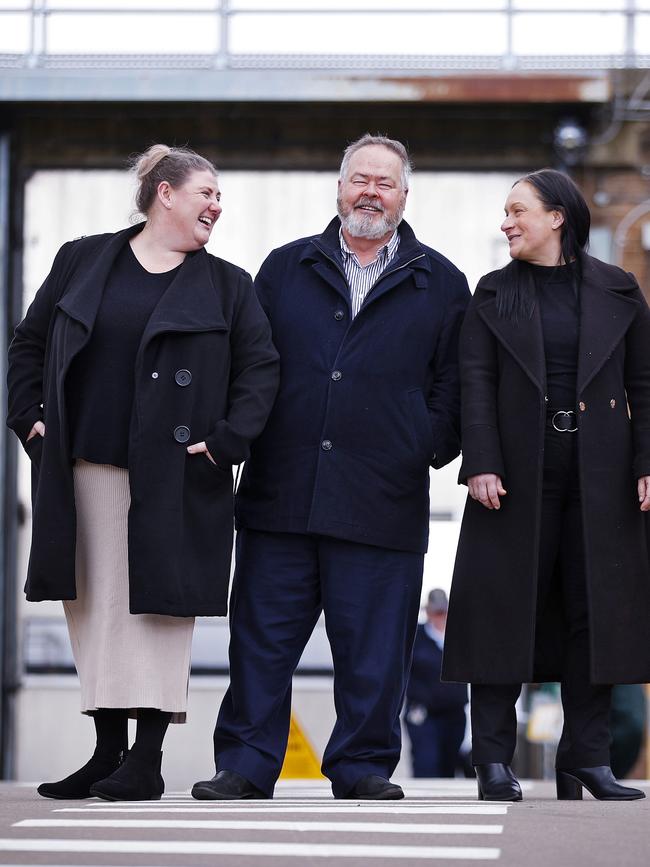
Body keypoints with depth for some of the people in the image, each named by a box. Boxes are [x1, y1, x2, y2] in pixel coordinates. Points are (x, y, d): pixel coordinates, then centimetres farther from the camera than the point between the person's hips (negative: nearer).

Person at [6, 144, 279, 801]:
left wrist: (228, 440, -6)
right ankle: (107, 751, 11)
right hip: (85, 471, 2)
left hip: (172, 476, -2)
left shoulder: (226, 285, 9)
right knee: (95, 605, 4)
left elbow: (260, 366, 5)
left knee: (158, 603, -5)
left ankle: (147, 758, -3)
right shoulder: (82, 261, 10)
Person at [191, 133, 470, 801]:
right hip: (282, 492, 1)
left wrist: (429, 447, -1)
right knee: (262, 638, 3)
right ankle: (246, 765, 10)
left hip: (383, 502, -1)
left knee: (373, 651, 2)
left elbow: (453, 380, 10)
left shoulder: (439, 284, 10)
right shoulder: (285, 269, 13)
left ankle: (363, 768, 13)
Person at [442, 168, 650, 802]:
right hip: (518, 474, -1)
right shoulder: (494, 293, 8)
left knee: (593, 608, 2)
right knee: (505, 605, -2)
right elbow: (476, 383, 1)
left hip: (598, 475, 1)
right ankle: (494, 760, 1)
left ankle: (587, 759, 8)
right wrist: (480, 464, -11)